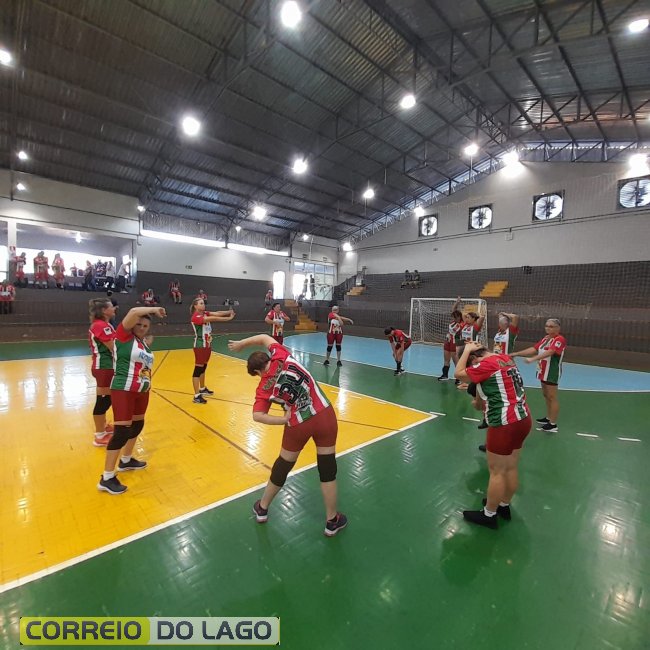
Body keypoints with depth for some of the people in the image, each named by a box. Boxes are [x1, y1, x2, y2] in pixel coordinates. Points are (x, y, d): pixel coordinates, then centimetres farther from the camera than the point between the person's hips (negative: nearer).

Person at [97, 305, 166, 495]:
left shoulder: (144, 342, 10)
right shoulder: (124, 335, -11)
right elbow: (133, 312, -26)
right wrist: (155, 309, -14)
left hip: (142, 391, 8)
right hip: (123, 390, -8)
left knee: (137, 425, 20)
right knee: (121, 432, -7)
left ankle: (126, 461, 41)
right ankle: (106, 478, 6)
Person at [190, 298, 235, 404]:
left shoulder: (205, 314, 5)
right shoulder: (195, 317, -19)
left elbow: (216, 313, -8)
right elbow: (211, 319, -31)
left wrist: (228, 312, -26)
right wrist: (228, 318, -35)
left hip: (207, 345, 8)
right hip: (200, 346, -8)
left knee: (203, 367, 20)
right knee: (198, 369, -4)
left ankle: (202, 388, 36)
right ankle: (196, 396, 0)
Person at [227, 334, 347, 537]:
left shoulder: (264, 389, 1)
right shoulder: (282, 357, 1)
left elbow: (257, 416, -10)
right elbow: (264, 337, 16)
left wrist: (284, 420, -4)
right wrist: (241, 344, 20)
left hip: (298, 426, 0)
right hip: (324, 415, 1)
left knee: (282, 467, 22)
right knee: (328, 470, 13)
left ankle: (262, 509, 46)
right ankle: (332, 521, 29)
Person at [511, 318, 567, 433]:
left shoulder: (560, 339, -15)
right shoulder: (545, 338, 11)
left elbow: (549, 352, -30)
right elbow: (533, 349, 9)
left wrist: (533, 359, -43)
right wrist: (515, 354, 1)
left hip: (552, 372, -8)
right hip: (544, 371, 8)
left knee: (552, 397, -2)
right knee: (546, 395, 17)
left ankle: (553, 425, 5)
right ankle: (548, 418, 31)